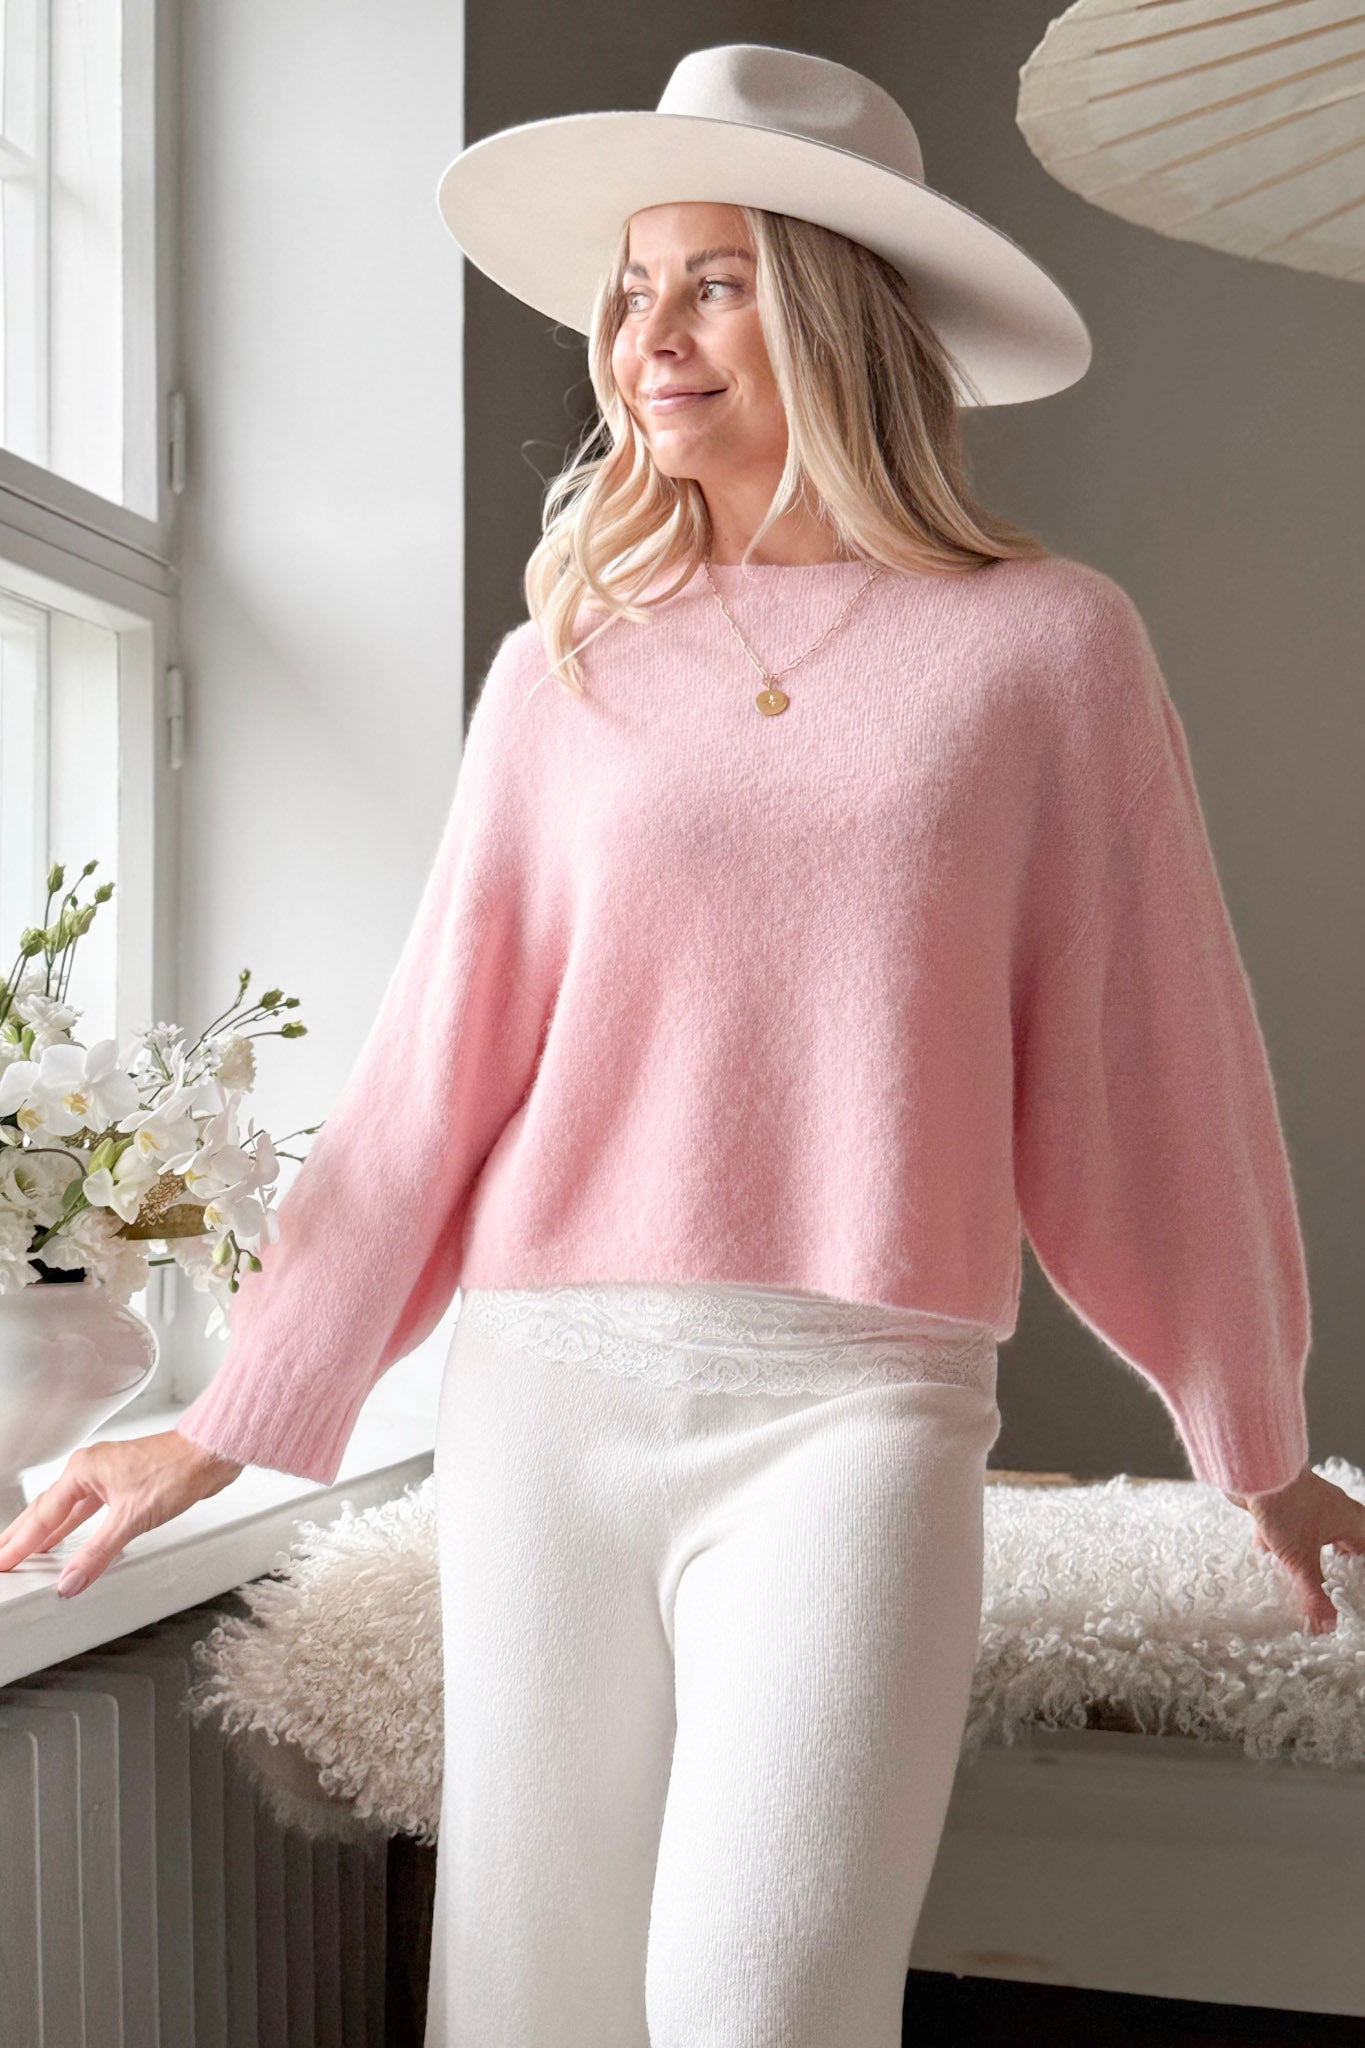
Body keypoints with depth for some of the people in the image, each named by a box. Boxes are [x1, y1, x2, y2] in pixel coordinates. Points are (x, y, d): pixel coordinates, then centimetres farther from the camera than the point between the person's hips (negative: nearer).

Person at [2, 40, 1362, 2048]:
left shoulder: (1046, 638, 4)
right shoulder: (566, 666, 9)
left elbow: (1146, 1055, 8)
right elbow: (435, 1062, 8)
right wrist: (234, 1424, 7)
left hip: (856, 1399, -2)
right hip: (544, 1385, 3)